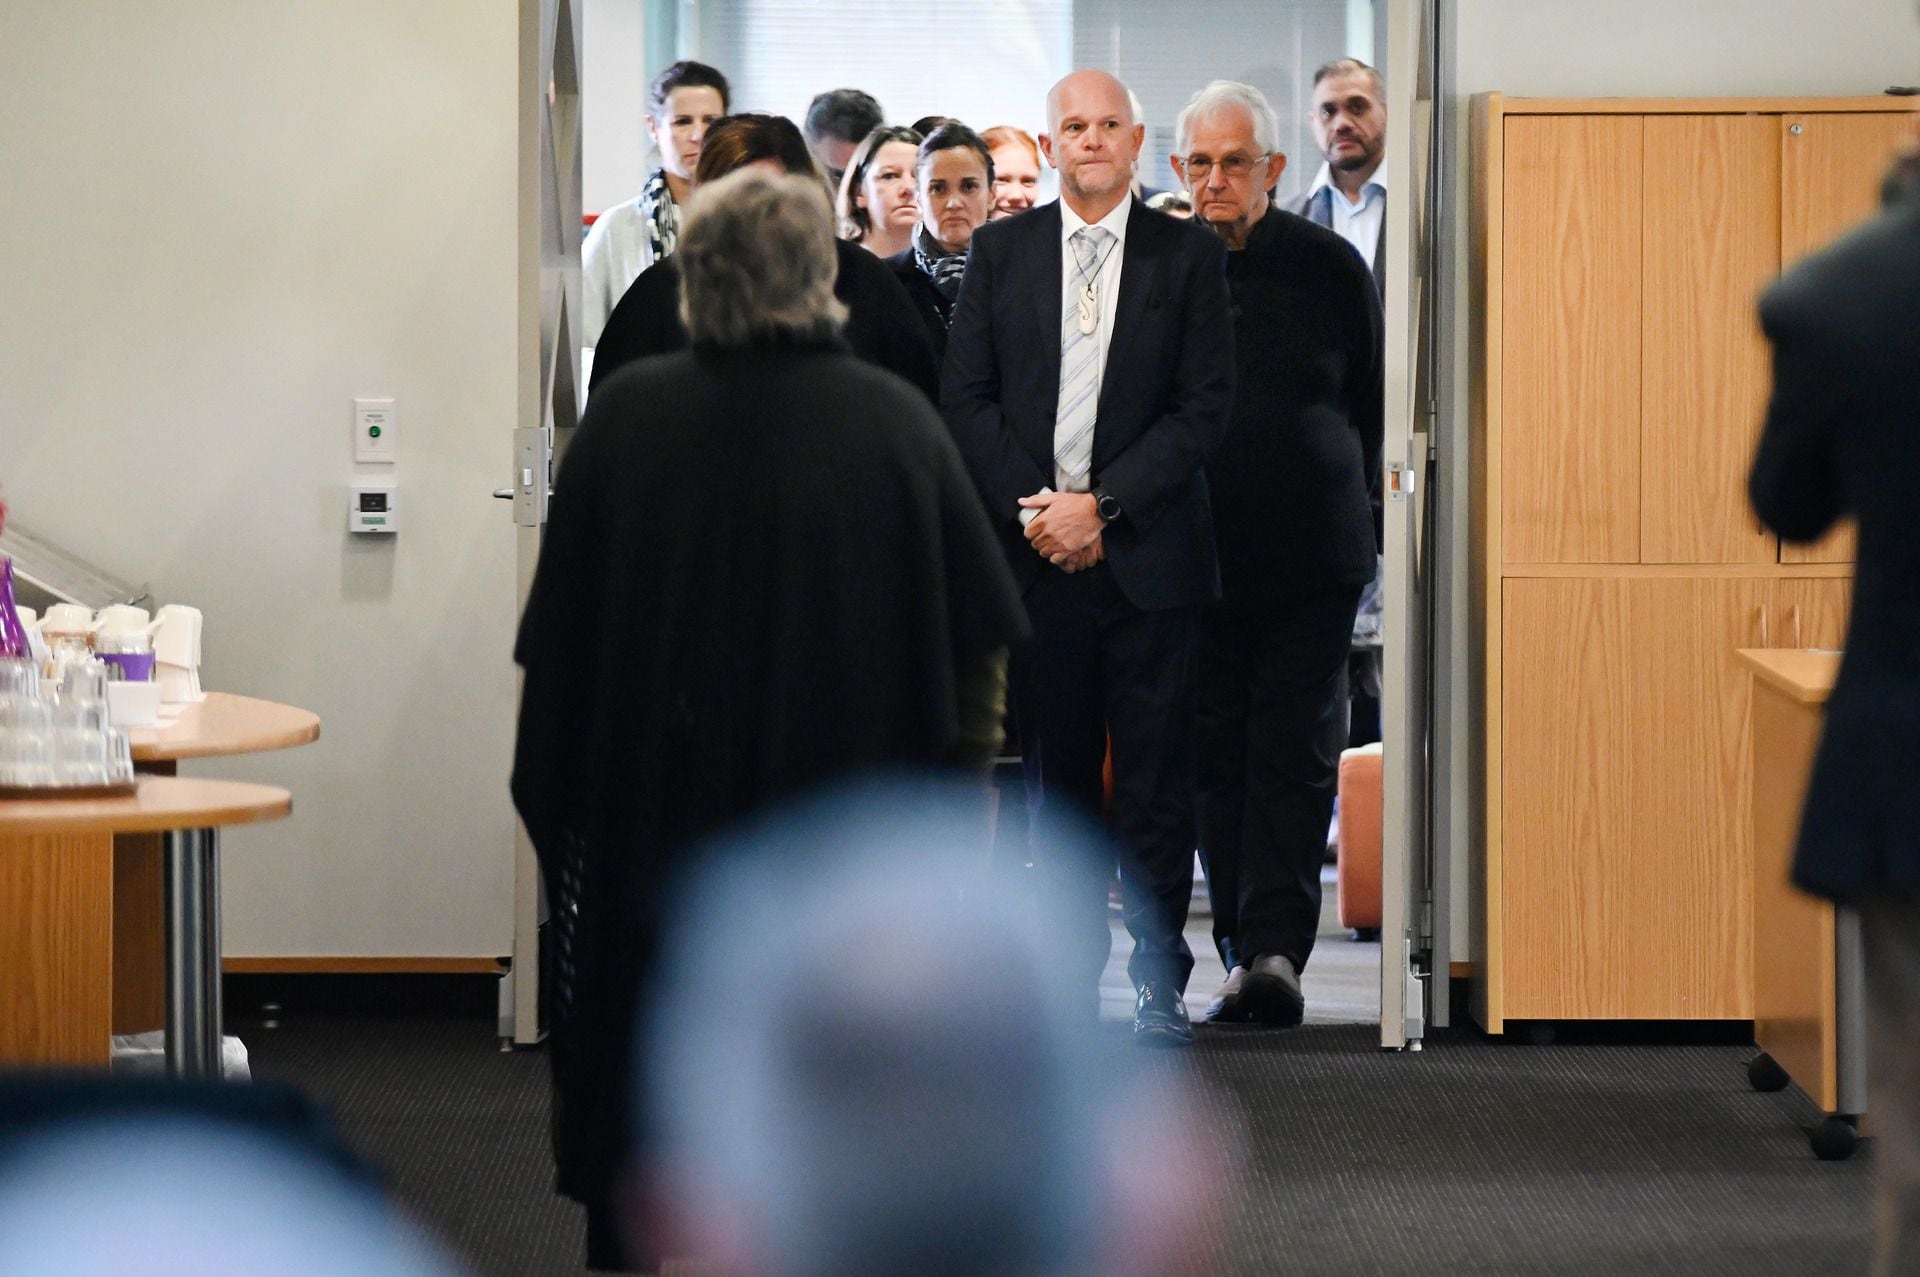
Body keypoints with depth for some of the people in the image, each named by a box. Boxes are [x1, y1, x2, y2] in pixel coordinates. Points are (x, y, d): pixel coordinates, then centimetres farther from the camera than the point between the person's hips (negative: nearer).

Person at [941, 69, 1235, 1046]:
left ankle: (1161, 986, 5)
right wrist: (1033, 509, -7)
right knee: (1057, 777, 6)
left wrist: (1101, 507, -11)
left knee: (1156, 784, -1)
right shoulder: (1000, 251, 9)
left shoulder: (1187, 256, 4)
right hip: (1036, 556, 2)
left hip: (1146, 555, -2)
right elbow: (965, 397, 6)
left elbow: (1204, 406, -3)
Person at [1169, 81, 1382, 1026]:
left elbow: (1371, 404, 13)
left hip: (1312, 553, -1)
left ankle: (1275, 944, -12)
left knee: (1293, 753, -7)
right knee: (1216, 759, 4)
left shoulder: (1328, 267, 3)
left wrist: (1347, 505, 12)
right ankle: (1248, 951, 9)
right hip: (1197, 551, 1)